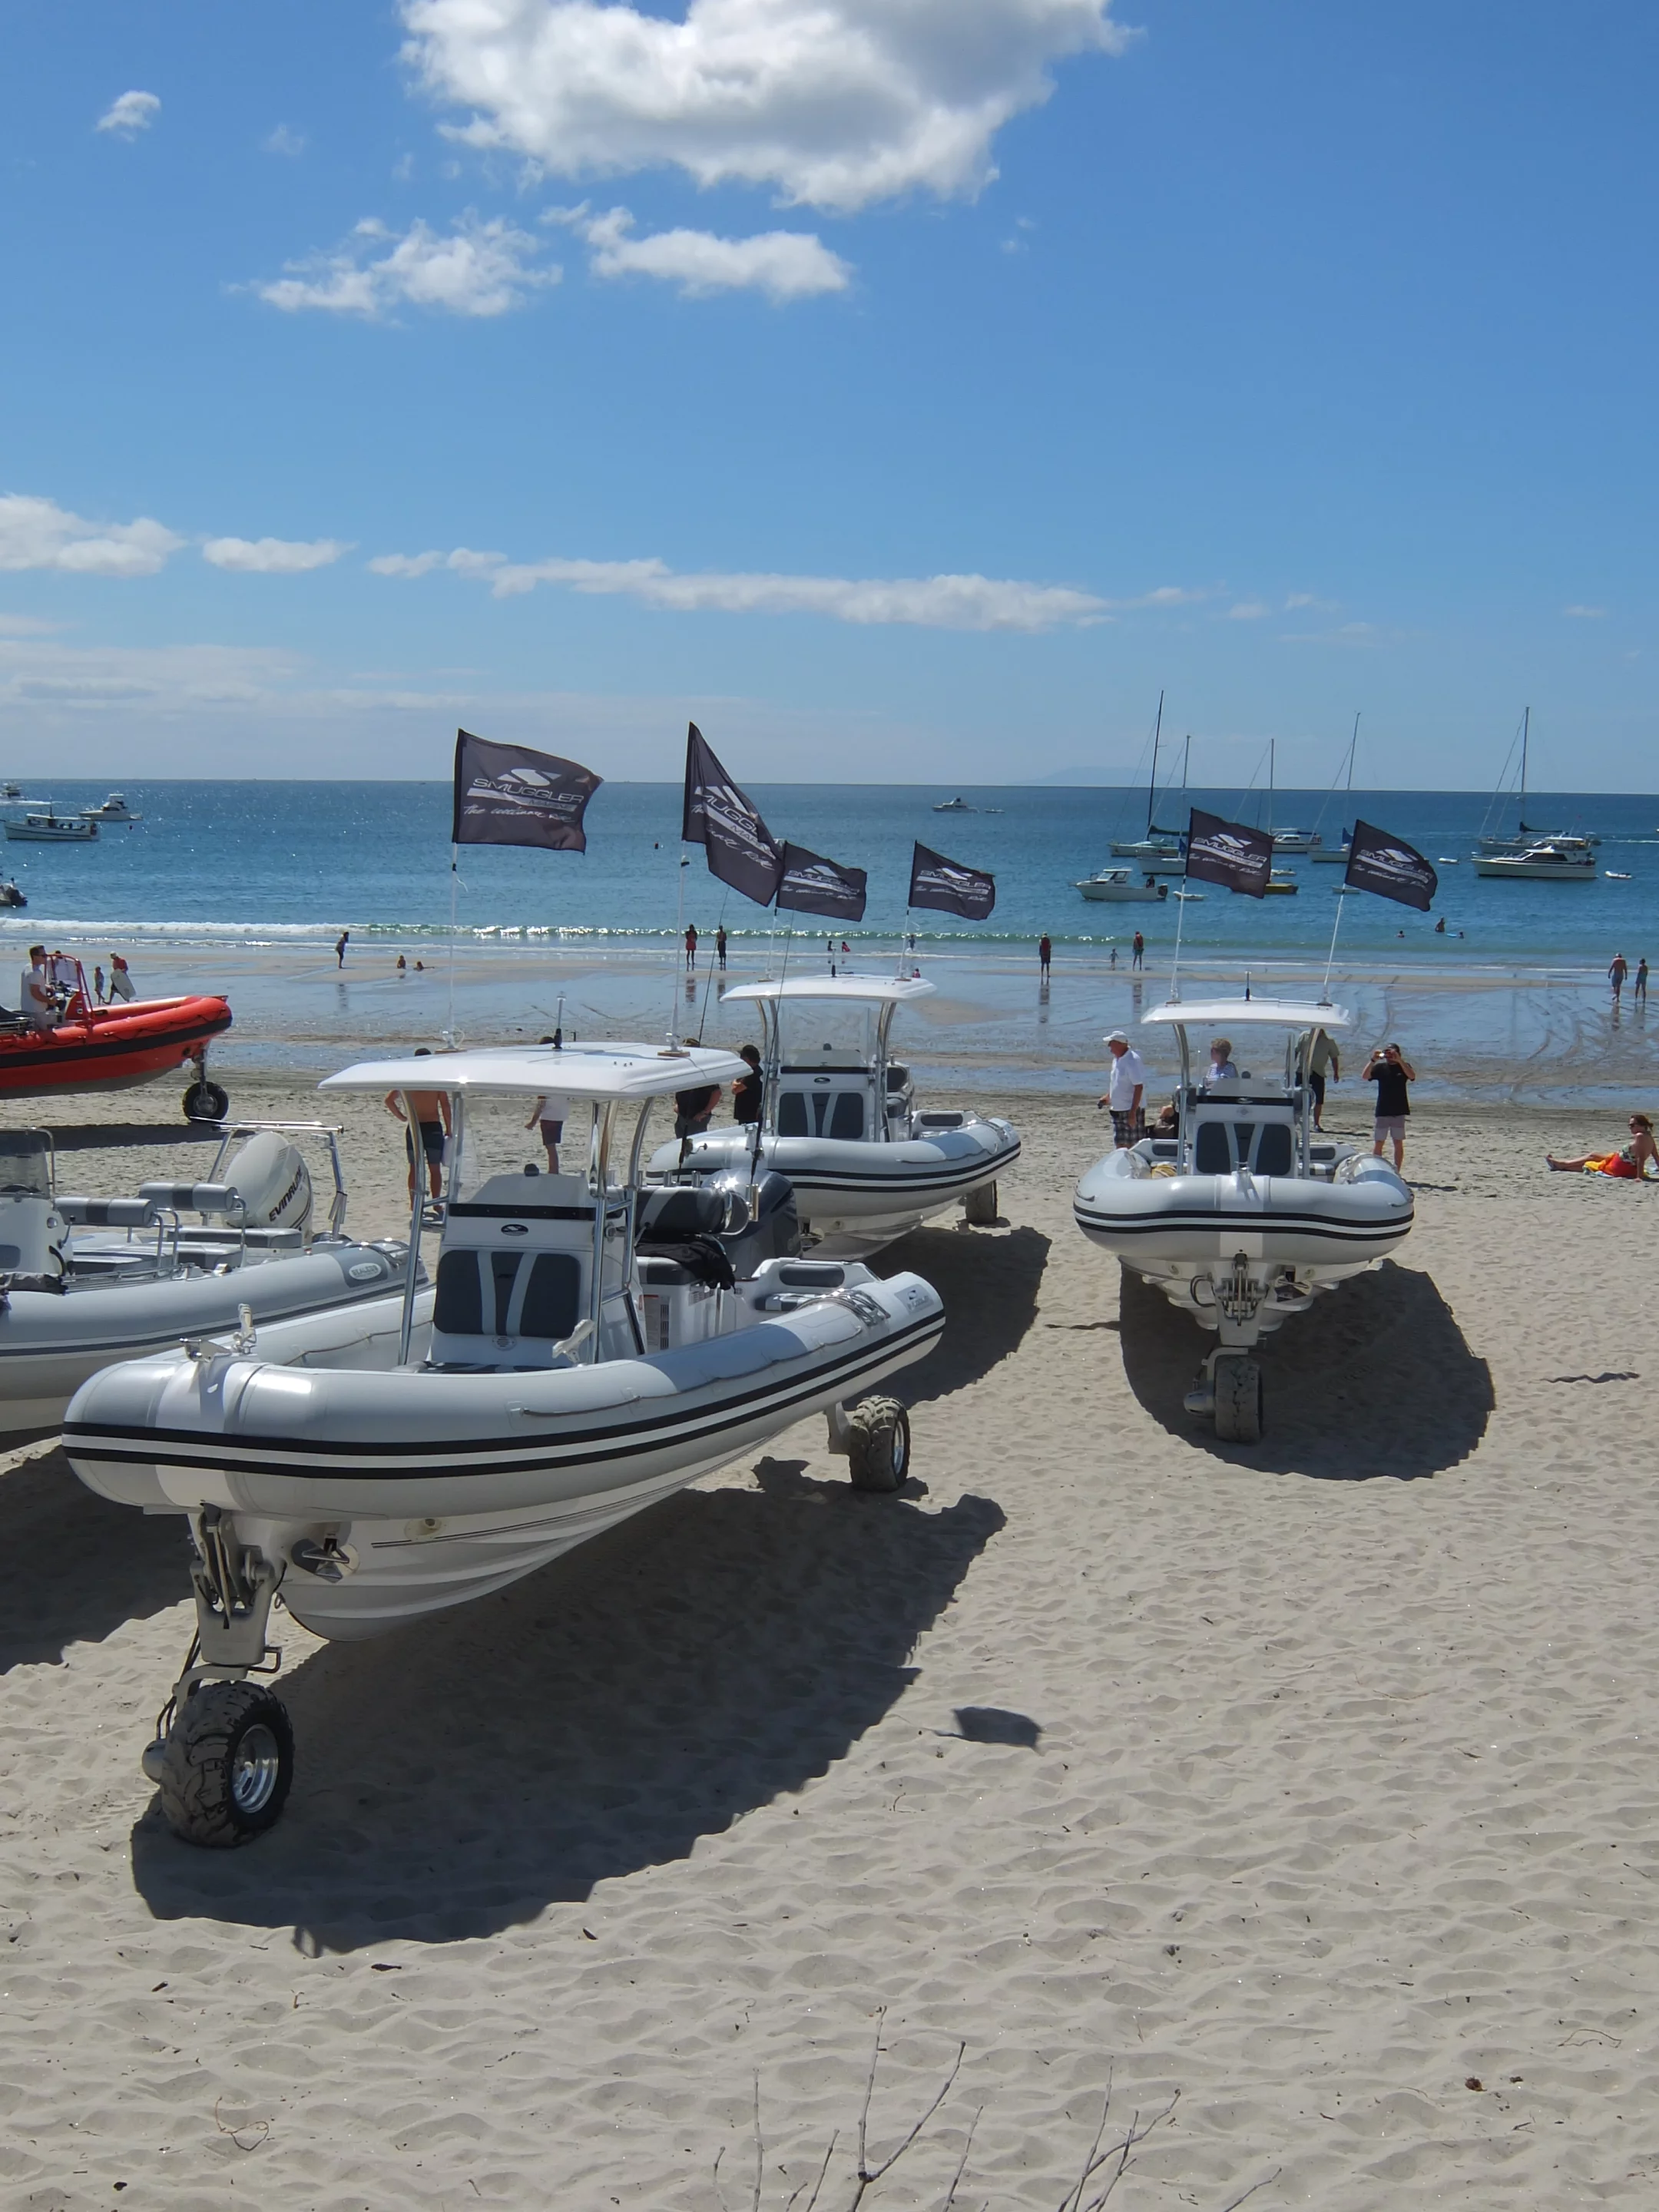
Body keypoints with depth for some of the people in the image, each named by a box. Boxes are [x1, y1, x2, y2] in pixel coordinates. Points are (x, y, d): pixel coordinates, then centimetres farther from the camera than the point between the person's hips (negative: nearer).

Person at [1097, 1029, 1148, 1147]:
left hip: (1132, 1110, -9)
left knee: (1137, 1145, -5)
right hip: (1118, 1110, 9)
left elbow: (1139, 1087, -22)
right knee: (1121, 1145, 11)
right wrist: (1108, 1098, 13)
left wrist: (1133, 1112, -25)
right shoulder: (1117, 1060, 11)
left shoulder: (1132, 1061, -18)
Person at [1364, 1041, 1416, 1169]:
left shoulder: (1403, 1066, 2)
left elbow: (1412, 1076, -19)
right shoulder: (1380, 1067, 3)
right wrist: (1373, 1060, -23)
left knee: (1398, 1142, 4)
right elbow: (1365, 1077, -11)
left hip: (1399, 1111, -1)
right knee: (1379, 1143, 2)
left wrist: (1399, 1060, -28)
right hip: (1382, 1111, 1)